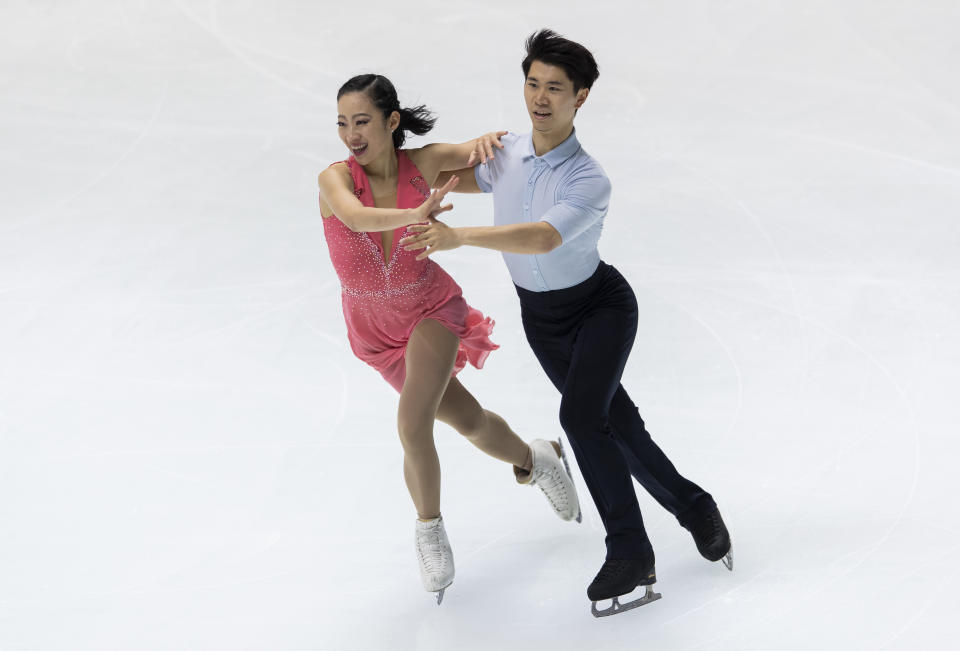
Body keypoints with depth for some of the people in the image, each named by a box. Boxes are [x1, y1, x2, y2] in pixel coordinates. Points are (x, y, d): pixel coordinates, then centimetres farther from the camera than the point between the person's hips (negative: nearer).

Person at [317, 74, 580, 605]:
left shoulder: (422, 164, -20)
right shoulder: (335, 179, -24)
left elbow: (500, 146, -10)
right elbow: (356, 216, -47)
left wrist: (487, 140, -36)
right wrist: (412, 216, -66)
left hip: (432, 309, -1)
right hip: (376, 330, 2)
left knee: (412, 426, -23)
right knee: (470, 422, 15)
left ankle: (429, 529, 4)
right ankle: (535, 460, 48)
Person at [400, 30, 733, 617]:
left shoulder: (590, 182, -30)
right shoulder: (507, 152, -11)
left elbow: (544, 237, -48)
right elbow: (467, 177, 13)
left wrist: (459, 237, -57)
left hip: (601, 304, -6)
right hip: (541, 316, 6)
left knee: (581, 414, -25)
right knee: (618, 423, 11)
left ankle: (630, 556, -17)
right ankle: (696, 511, 30)